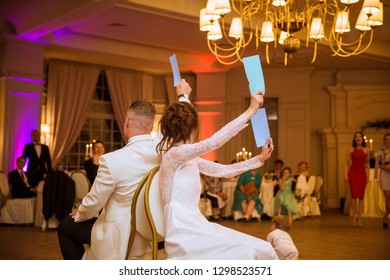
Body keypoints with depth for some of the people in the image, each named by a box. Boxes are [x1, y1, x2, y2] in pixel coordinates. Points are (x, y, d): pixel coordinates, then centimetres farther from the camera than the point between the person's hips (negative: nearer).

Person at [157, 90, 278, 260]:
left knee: (262, 250, -4)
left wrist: (260, 158, 16)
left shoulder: (190, 158, 14)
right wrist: (250, 111, -21)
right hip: (183, 237, -9)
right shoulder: (174, 154, -13)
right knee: (248, 253, -21)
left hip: (197, 227, 9)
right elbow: (214, 141, -25)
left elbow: (224, 170, 20)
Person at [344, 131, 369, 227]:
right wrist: (346, 174, -6)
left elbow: (367, 163, 12)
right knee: (354, 196, -1)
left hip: (362, 173, 1)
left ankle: (359, 218, 6)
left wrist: (368, 175, 7)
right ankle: (354, 217, 7)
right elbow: (347, 162, 2)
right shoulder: (350, 149, 3)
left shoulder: (366, 150, 6)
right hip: (353, 173, -1)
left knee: (361, 196, 1)